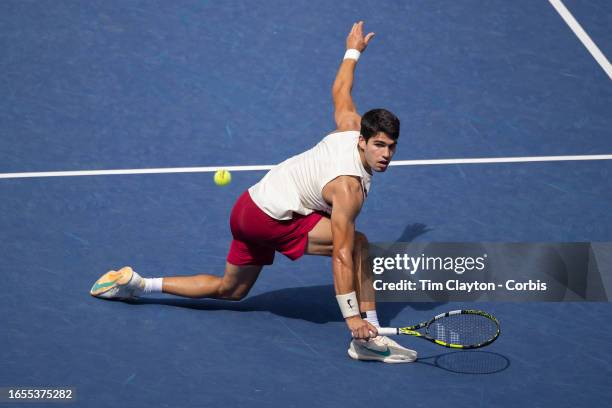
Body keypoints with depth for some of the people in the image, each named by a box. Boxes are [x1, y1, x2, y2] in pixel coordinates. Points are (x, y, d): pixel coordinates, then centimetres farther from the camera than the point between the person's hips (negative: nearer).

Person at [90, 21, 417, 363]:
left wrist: (353, 50, 33)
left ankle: (136, 283, 31)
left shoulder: (351, 126, -6)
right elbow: (341, 255, -30)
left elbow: (340, 91, 15)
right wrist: (352, 317, -31)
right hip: (271, 220, -9)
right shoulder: (348, 188, -28)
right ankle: (367, 335, -16)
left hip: (251, 204, 9)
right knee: (358, 244, -18)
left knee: (230, 290, 27)